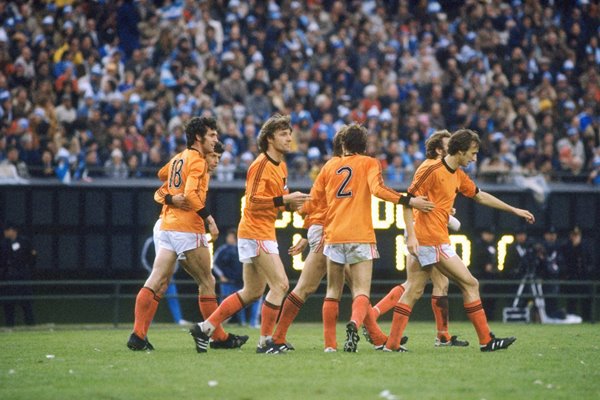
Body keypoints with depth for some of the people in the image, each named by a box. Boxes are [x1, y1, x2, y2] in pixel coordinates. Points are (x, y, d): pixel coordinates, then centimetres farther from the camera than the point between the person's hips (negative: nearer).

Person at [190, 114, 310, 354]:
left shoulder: (281, 166, 16)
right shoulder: (261, 165, -14)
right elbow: (253, 201, -21)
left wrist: (292, 204, 2)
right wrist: (285, 200, -25)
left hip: (265, 232, 10)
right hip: (256, 232, -10)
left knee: (252, 293, 13)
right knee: (280, 285, -13)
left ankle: (205, 328, 16)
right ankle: (265, 341, -7)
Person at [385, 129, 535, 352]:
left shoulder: (457, 175, 16)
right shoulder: (431, 170, -13)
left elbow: (479, 196, 29)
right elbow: (408, 200, -15)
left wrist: (514, 210, 31)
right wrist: (411, 235, -22)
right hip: (432, 240, -9)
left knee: (414, 291, 7)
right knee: (470, 284, -4)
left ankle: (392, 343, 5)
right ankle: (486, 340, 0)